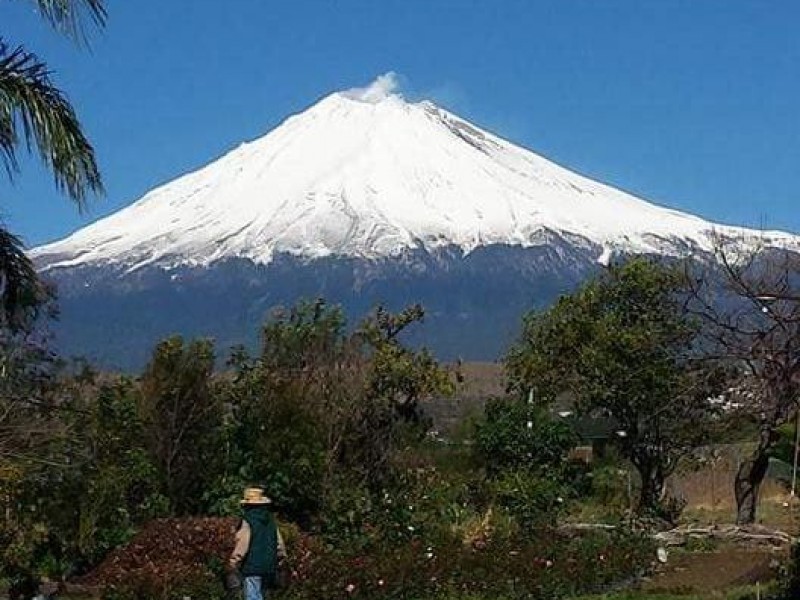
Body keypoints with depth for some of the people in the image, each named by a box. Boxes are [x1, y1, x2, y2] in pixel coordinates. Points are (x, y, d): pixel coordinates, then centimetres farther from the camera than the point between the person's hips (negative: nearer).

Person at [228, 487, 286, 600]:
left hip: (252, 568, -7)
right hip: (269, 568, 7)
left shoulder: (247, 521, -11)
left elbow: (241, 546, -14)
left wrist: (233, 566, -6)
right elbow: (280, 545, 12)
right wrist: (277, 562, 21)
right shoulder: (270, 520, 10)